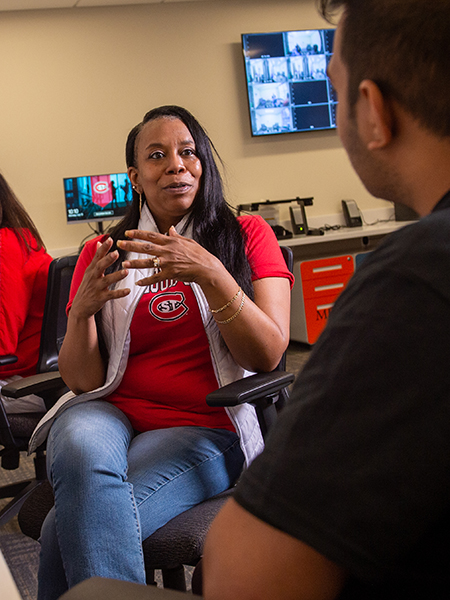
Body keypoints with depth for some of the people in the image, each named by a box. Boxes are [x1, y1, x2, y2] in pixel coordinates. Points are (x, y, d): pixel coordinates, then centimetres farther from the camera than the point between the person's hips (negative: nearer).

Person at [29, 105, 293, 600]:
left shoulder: (247, 236, 8)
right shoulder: (103, 253, 13)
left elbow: (267, 355, -6)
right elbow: (82, 381, 7)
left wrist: (208, 272, -20)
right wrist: (82, 311, -13)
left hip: (205, 428, -2)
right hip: (110, 414, 3)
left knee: (70, 526, -28)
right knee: (81, 451, -35)